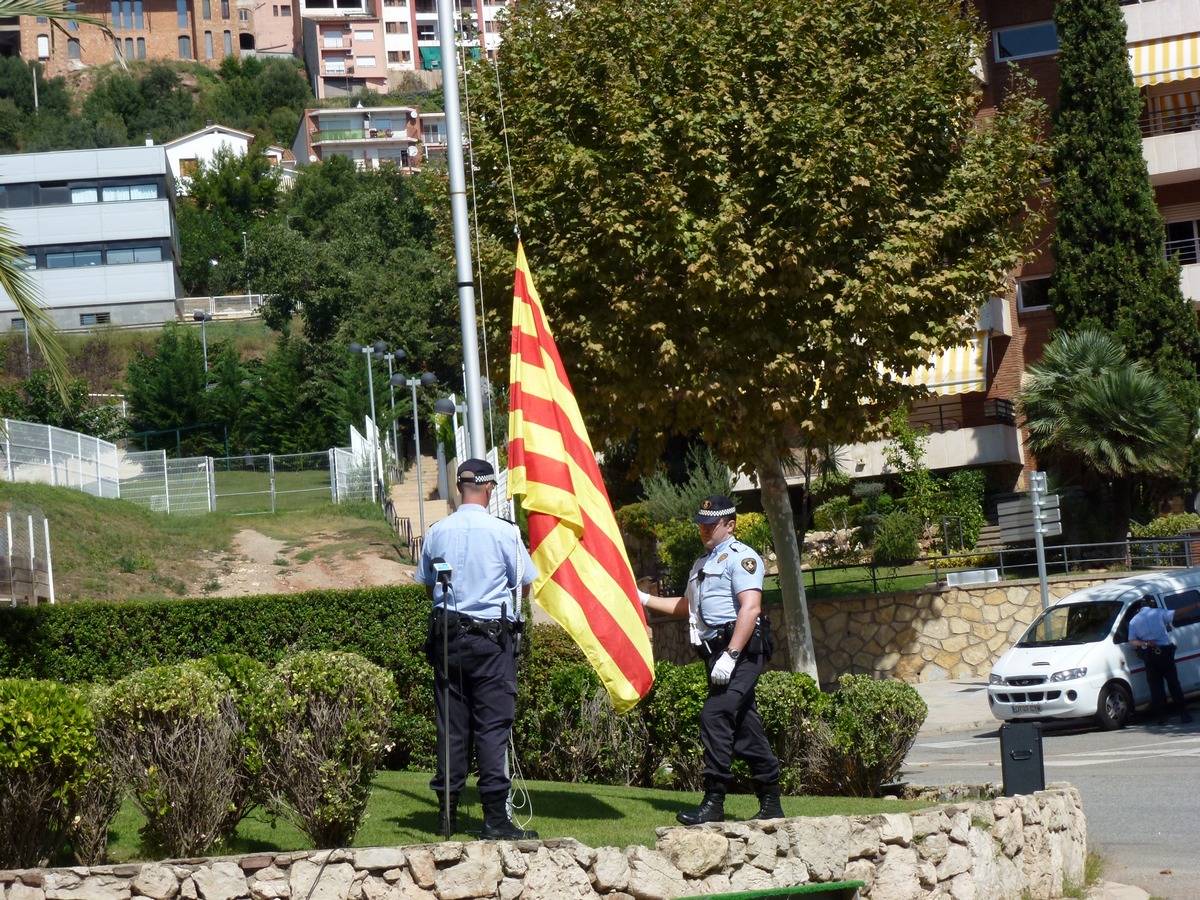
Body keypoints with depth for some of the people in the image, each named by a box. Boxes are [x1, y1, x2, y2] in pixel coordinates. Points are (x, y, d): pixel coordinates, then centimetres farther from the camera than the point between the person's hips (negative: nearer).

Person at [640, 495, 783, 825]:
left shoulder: (740, 557, -6)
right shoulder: (702, 564, 24)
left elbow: (750, 608, -19)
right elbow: (687, 606, 38)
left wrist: (730, 656, -25)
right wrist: (645, 599, 31)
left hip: (740, 651, -9)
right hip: (717, 653, 9)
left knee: (715, 716, -17)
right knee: (744, 726, 8)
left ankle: (714, 803, -17)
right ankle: (771, 804, 12)